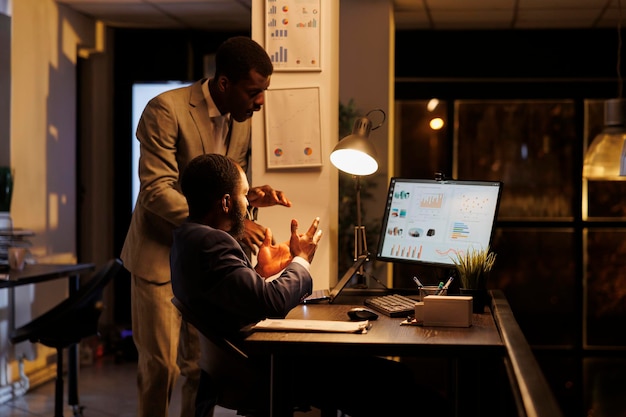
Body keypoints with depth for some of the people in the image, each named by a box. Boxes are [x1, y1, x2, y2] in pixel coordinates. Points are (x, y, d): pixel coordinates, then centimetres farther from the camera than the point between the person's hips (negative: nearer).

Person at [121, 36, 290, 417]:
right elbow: (157, 191, -23)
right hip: (161, 254, -6)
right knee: (160, 366, -1)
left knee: (203, 367, 8)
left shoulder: (242, 119, 4)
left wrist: (253, 196, -8)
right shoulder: (167, 110, -18)